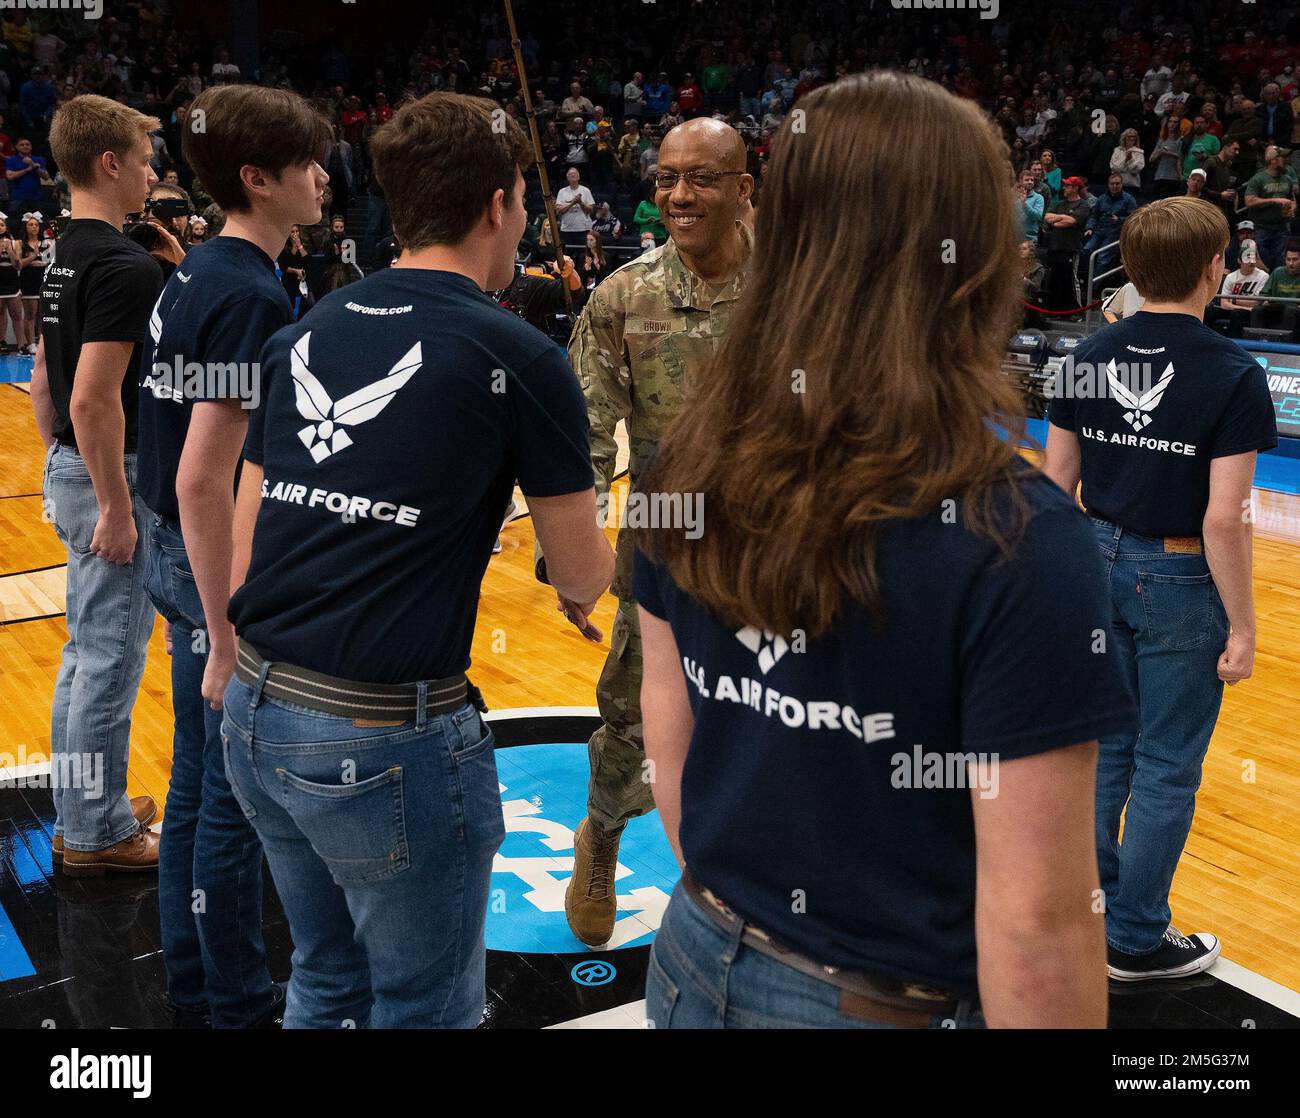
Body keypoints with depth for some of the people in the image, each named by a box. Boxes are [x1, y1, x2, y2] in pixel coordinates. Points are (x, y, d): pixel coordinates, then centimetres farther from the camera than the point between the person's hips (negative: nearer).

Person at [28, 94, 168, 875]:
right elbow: (94, 399, -26)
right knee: (111, 656, 0)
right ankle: (96, 832, 11)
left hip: (73, 469, 10)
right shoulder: (124, 265, -19)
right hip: (111, 476, -10)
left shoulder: (66, 257, 11)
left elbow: (44, 383, 17)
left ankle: (84, 810, 29)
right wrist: (117, 507, -22)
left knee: (89, 649, 17)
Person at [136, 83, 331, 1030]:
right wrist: (229, 638, -23)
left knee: (198, 783, 18)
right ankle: (238, 1004, 21)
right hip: (228, 571, -10)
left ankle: (194, 983, 33)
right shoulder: (252, 297, -21)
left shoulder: (194, 276, 9)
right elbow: (203, 480, -26)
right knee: (236, 798, 4)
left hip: (183, 560, 10)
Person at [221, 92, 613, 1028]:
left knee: (327, 984, 26)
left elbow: (244, 540, 10)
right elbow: (582, 582, 0)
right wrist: (610, 544, 22)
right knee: (426, 1007, 15)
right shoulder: (518, 356, -8)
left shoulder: (306, 334, 8)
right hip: (385, 739, -6)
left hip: (257, 717, 7)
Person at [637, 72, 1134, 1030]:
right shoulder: (1017, 537, -24)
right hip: (896, 1002, -4)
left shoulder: (694, 468, -8)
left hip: (694, 967, 5)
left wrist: (732, 917, 16)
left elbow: (668, 748, 3)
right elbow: (1034, 934, -20)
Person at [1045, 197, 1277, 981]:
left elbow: (1056, 484, 3)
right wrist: (1242, 625, -10)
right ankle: (1136, 940, 20)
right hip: (1180, 581, -5)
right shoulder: (1233, 375, -16)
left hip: (1102, 565, 5)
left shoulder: (1088, 358, -1)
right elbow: (1224, 520, -19)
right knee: (1166, 770, 8)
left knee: (1104, 749, 18)